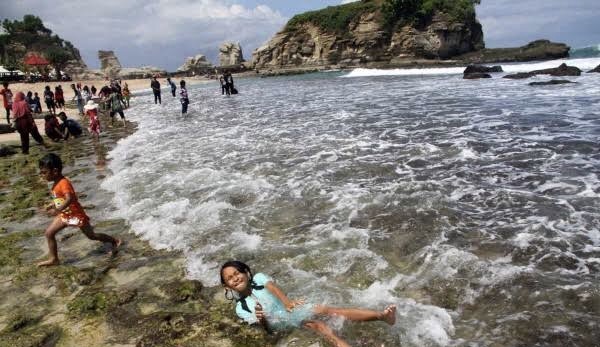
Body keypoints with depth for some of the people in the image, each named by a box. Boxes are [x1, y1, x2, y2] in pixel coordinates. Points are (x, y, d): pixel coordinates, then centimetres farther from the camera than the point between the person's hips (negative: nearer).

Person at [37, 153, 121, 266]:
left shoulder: (64, 183, -26)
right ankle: (53, 259, 11)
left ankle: (115, 241, 23)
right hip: (64, 215, 9)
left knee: (91, 235, 5)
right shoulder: (56, 184, 3)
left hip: (76, 214, -9)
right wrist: (51, 205, 9)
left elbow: (69, 199, -39)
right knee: (48, 233, 2)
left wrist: (57, 210, -48)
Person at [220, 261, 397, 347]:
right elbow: (266, 328, -4)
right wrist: (261, 319, -29)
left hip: (293, 307, 2)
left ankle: (381, 315, -29)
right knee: (315, 324, -30)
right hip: (283, 322, -2)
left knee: (329, 310, -19)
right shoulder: (241, 308, 4)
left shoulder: (258, 278, 9)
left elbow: (273, 287, -11)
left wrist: (286, 302, -31)